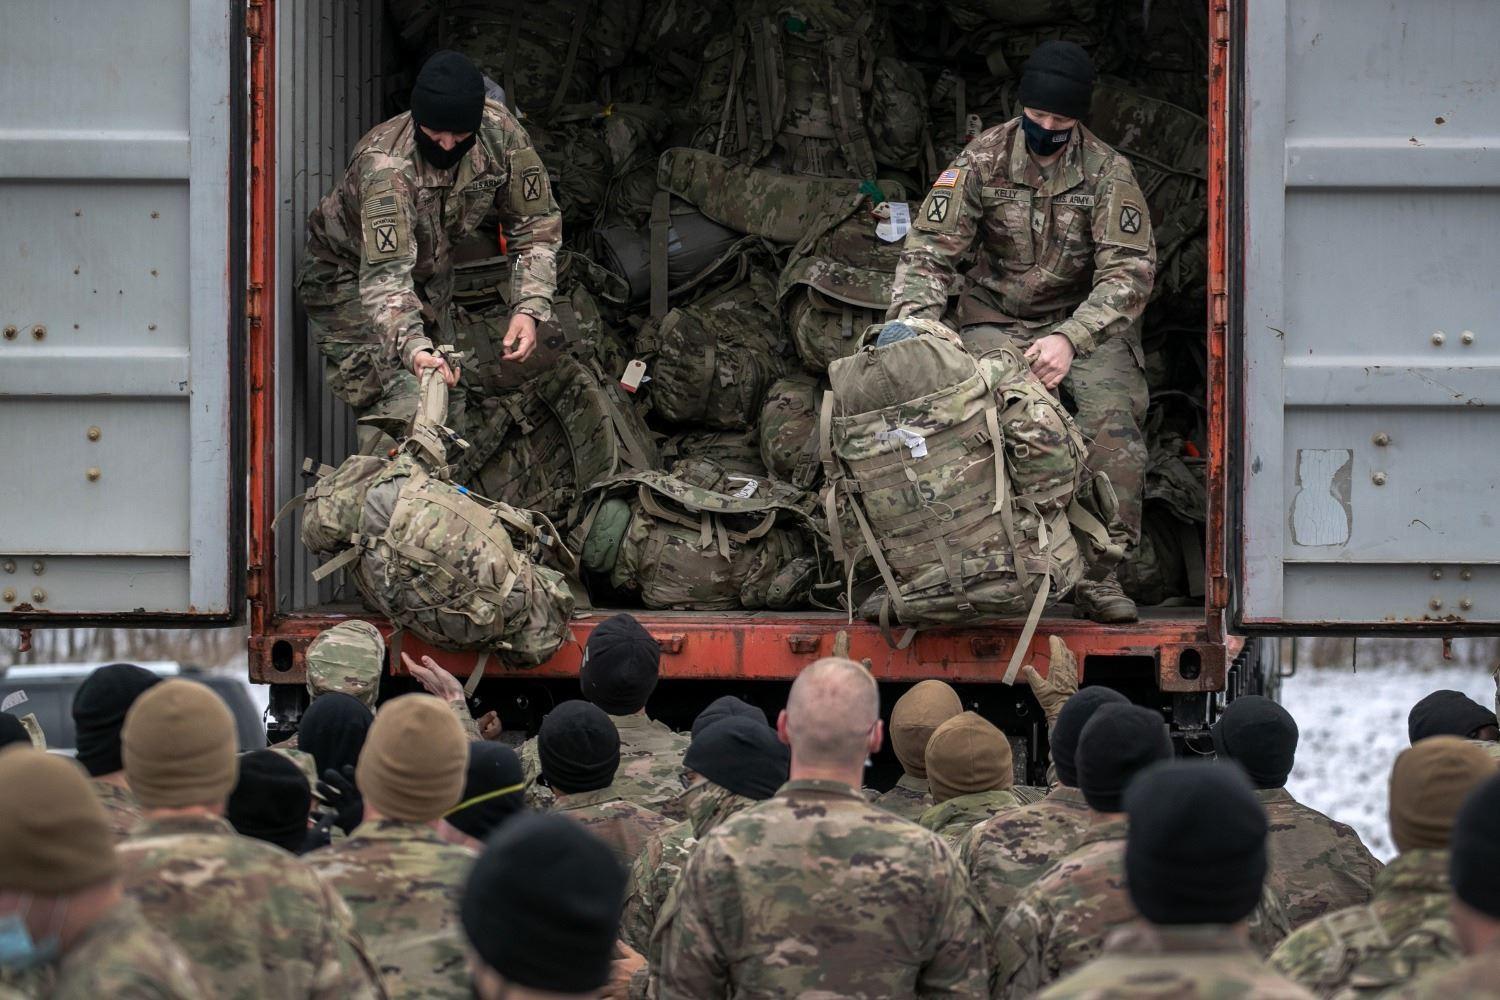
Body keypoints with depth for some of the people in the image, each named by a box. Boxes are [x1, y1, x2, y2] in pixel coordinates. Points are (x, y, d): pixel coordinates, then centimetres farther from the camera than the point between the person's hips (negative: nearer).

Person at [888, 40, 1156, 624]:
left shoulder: (1107, 171, -7)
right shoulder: (983, 160, -4)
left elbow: (1130, 269, -16)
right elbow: (931, 248, -6)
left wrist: (1069, 339, -31)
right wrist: (913, 321, -27)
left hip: (1086, 319, 0)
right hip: (997, 321, 1)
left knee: (1112, 416, -29)